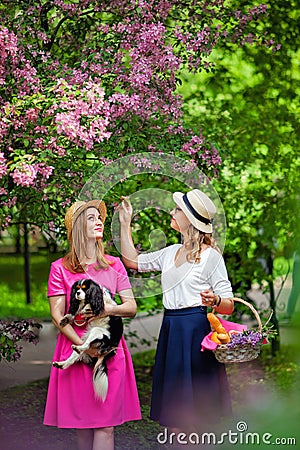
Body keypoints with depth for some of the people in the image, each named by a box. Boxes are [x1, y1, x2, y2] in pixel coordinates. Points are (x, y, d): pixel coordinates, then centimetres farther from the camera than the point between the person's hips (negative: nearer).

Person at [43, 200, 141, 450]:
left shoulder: (114, 265, 12)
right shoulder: (60, 268, 3)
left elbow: (131, 307, 9)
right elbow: (57, 316, -2)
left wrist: (107, 309, -11)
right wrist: (83, 345, -13)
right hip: (75, 347, -1)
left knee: (105, 425, -6)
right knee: (82, 424, 2)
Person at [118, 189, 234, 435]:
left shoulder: (210, 256, -7)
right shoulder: (171, 252, 12)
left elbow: (229, 305, -7)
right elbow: (133, 261, 24)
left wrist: (214, 300, -29)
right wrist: (125, 223, 23)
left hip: (195, 331, -7)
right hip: (170, 330, 7)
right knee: (174, 423, 8)